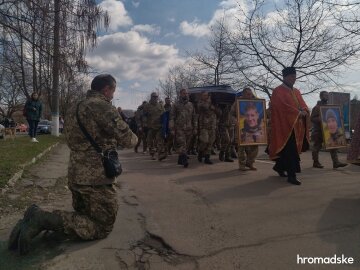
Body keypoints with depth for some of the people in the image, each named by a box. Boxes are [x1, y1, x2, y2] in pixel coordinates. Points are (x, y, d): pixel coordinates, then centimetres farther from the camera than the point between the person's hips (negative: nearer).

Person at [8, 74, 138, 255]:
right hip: (96, 179, -9)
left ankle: (38, 218, 1)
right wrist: (134, 137, 8)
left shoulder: (75, 108, 15)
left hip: (76, 176, 9)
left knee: (83, 217, 24)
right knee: (102, 228, 4)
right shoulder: (102, 106, -14)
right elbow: (127, 140, -16)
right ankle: (45, 219, -10)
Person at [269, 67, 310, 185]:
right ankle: (291, 175, -5)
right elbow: (283, 106, -17)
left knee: (290, 149, 13)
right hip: (285, 124, -8)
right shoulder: (278, 91, -5)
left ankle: (279, 167, 31)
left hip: (296, 126, 8)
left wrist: (304, 111, -12)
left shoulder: (296, 91, 18)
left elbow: (303, 104, 11)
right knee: (290, 151, -10)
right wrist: (298, 112, -18)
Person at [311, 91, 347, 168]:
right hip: (318, 131, -7)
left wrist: (333, 120, 6)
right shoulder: (317, 107, -9)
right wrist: (320, 119, -28)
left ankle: (336, 162, 1)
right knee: (317, 147, 3)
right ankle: (315, 162, 14)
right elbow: (312, 118, -15)